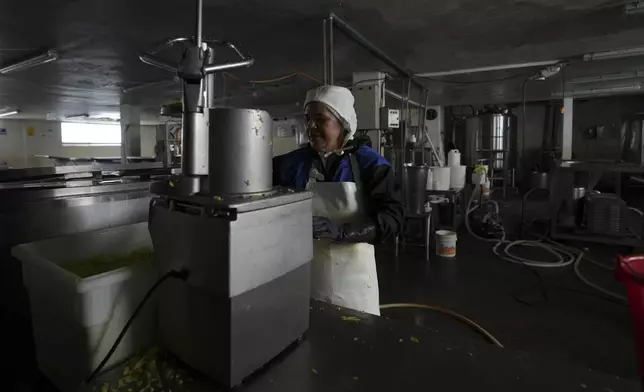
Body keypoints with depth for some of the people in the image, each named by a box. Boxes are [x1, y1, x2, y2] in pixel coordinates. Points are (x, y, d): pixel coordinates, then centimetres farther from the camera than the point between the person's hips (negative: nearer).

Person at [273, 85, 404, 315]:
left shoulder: (369, 163, -5)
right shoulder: (294, 163, 0)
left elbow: (392, 216, -15)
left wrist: (341, 232, -27)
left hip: (352, 276, -1)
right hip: (304, 273, 2)